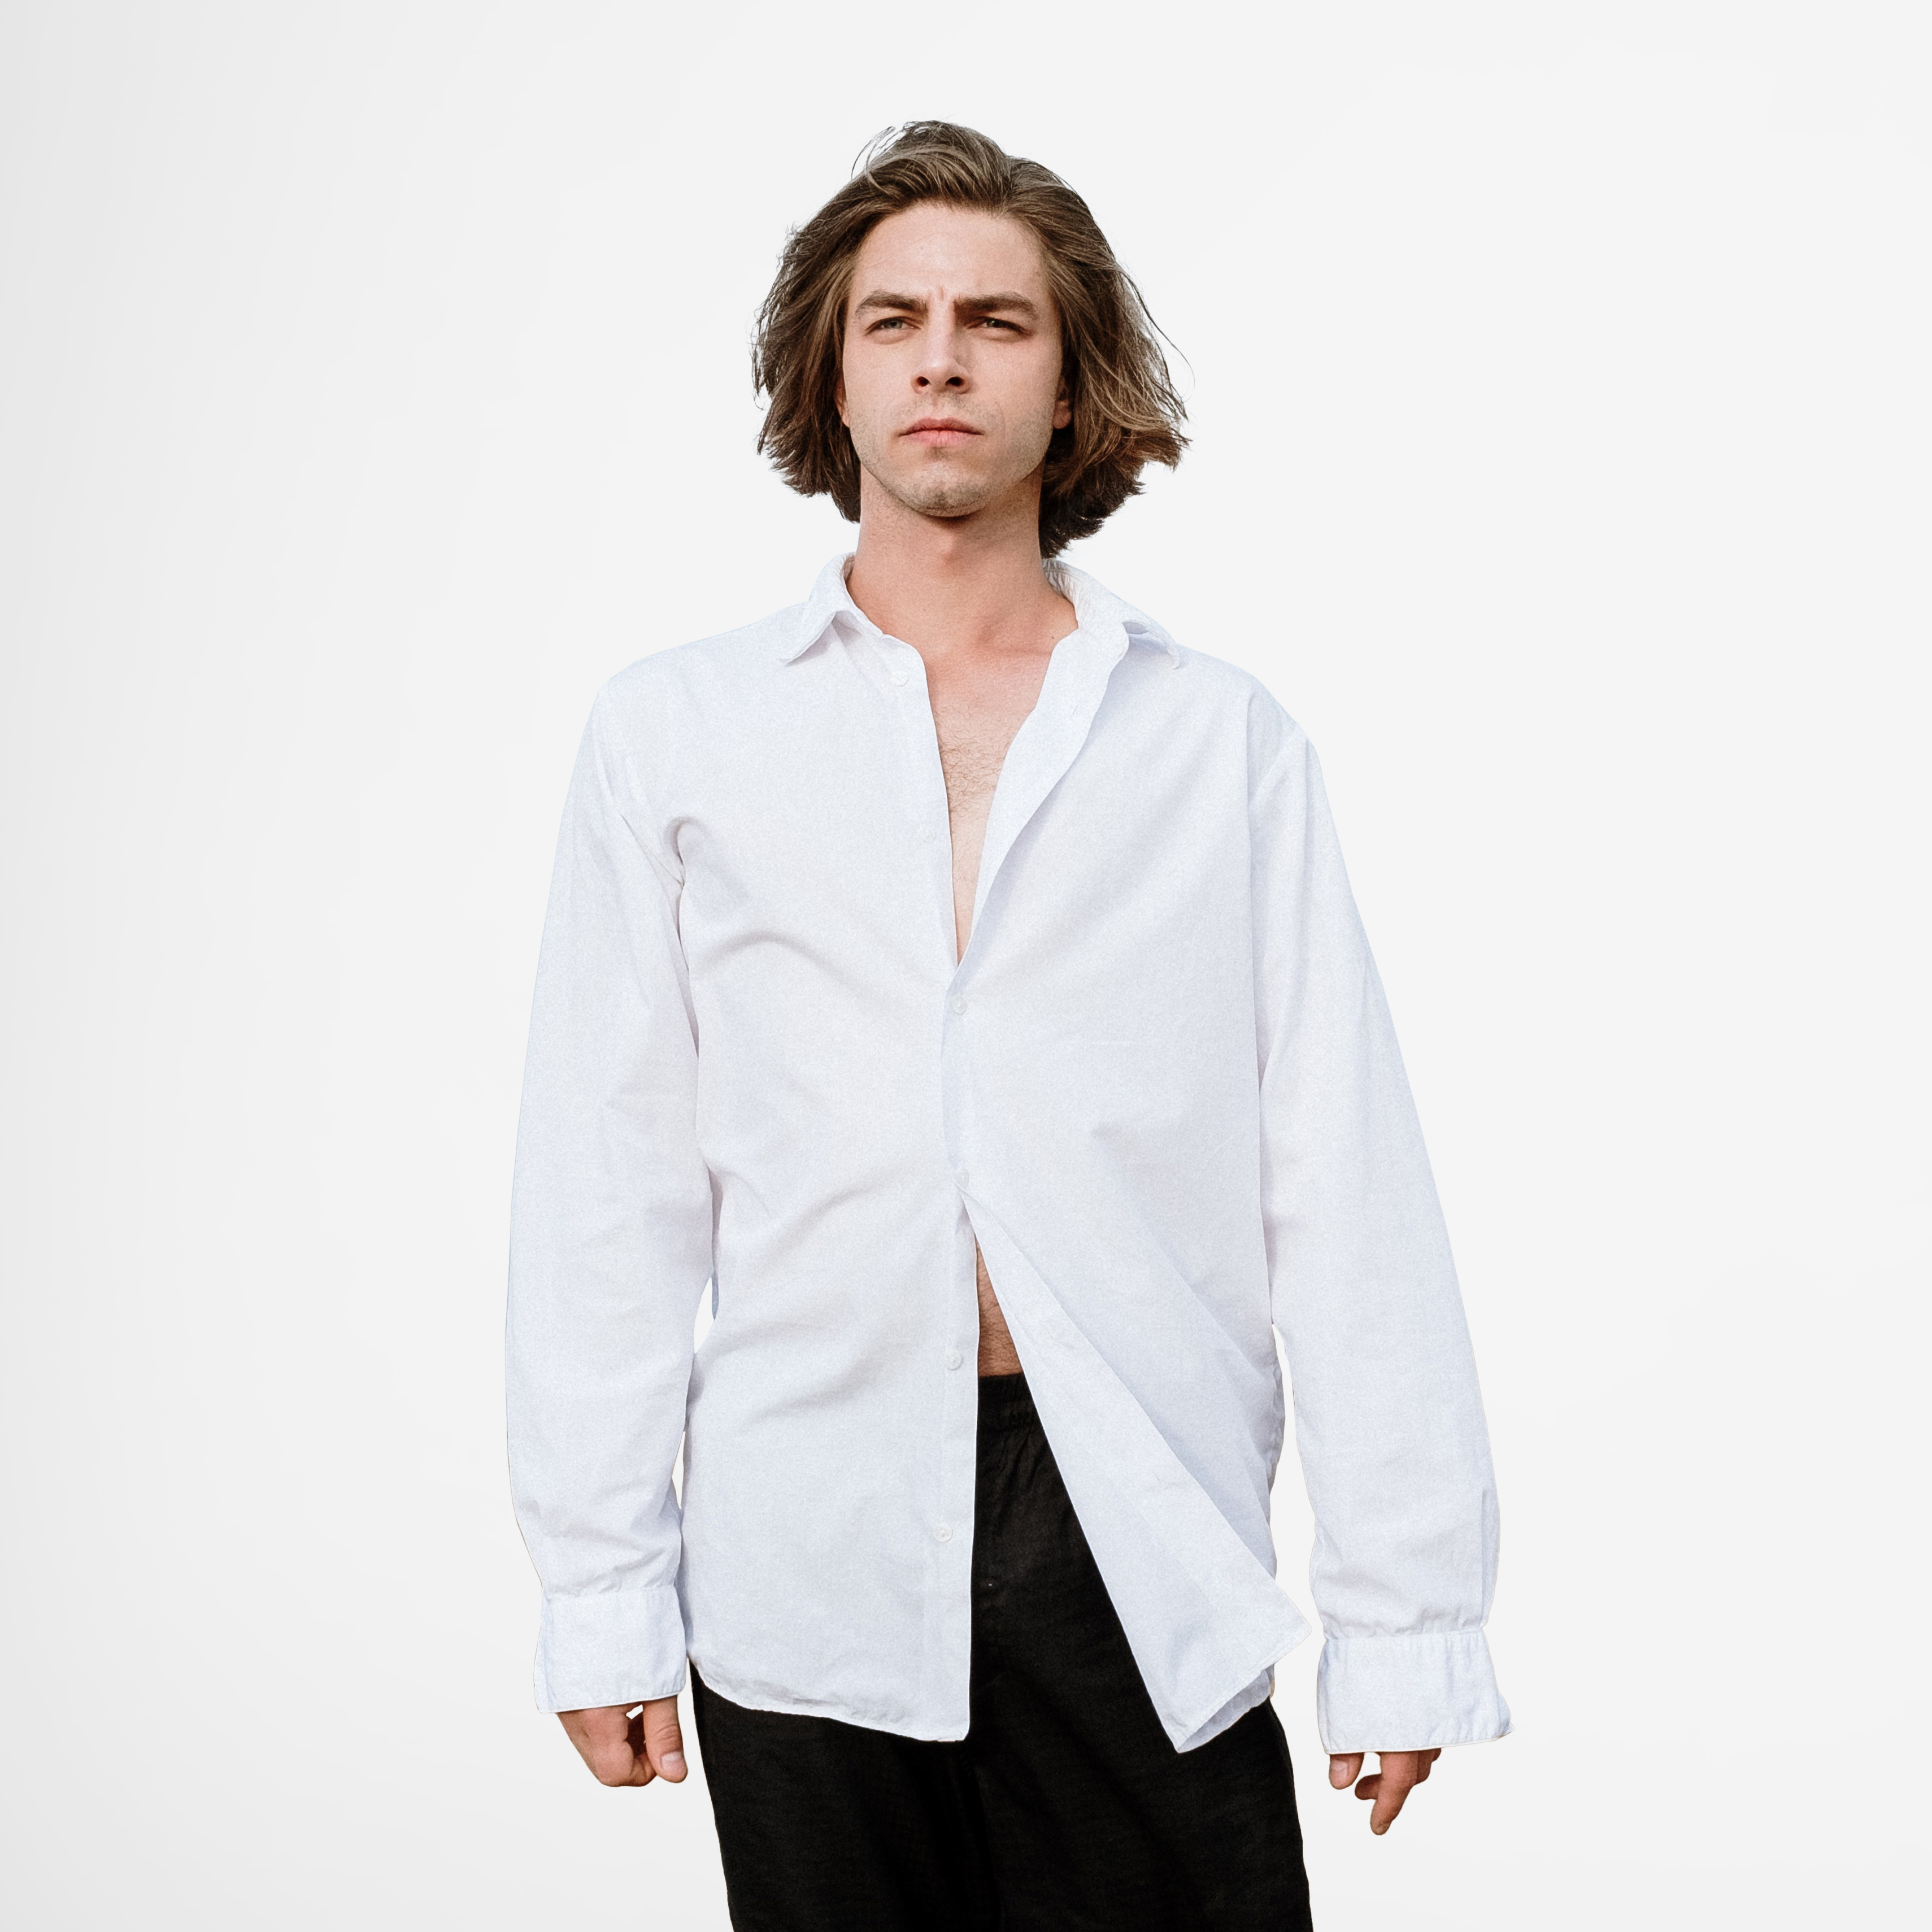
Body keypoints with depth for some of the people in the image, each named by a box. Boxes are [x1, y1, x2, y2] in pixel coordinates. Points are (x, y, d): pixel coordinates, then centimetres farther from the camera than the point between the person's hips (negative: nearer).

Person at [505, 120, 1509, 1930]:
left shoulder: (1224, 741, 6)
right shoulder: (672, 731, 7)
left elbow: (1347, 1189, 2)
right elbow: (607, 1189, 6)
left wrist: (1409, 1614, -2)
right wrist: (599, 1593, 2)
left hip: (1152, 1564, 0)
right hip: (808, 1575, 1)